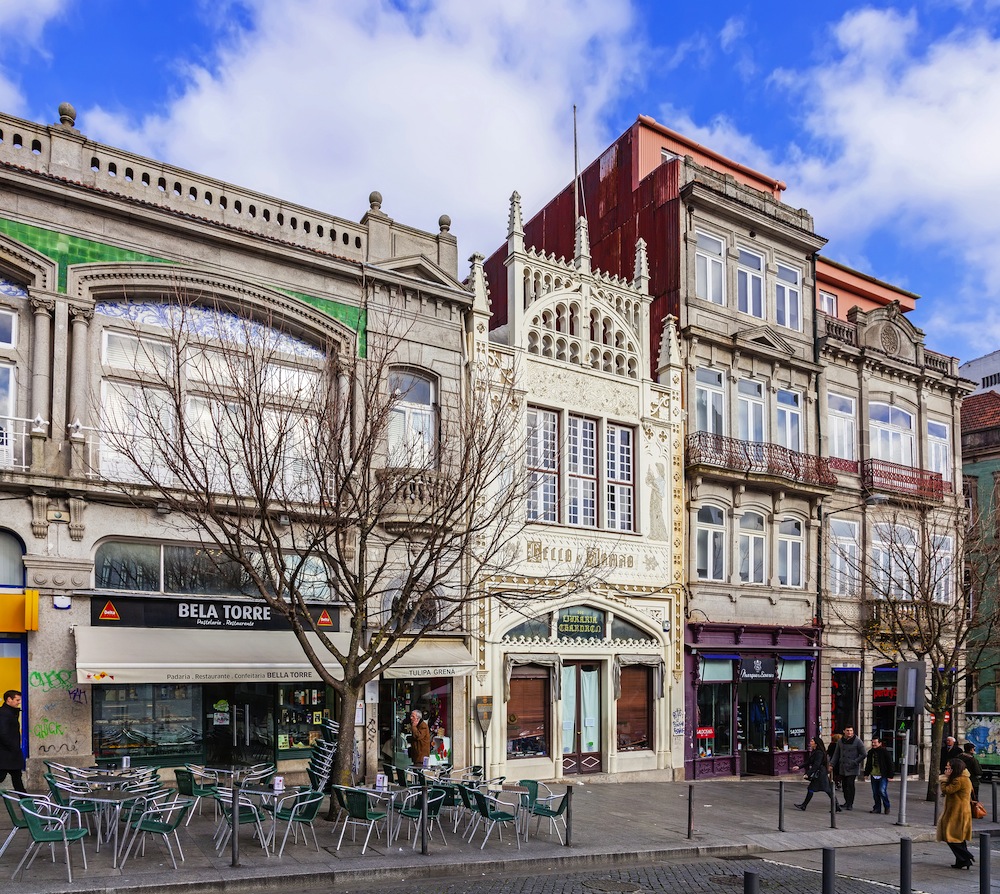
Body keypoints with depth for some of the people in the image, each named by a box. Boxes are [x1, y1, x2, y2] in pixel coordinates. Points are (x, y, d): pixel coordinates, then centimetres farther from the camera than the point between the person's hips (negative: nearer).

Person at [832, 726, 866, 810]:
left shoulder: (857, 741, -6)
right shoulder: (840, 741, 7)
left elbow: (863, 754, -3)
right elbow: (836, 754, 14)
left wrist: (855, 762, -11)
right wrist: (832, 764, 7)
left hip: (852, 768, -4)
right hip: (842, 768, 5)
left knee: (850, 785, -10)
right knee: (844, 785, 8)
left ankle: (850, 804, -3)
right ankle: (847, 801, 23)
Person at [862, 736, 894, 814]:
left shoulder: (885, 752, -7)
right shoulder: (870, 752, 11)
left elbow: (890, 764, -6)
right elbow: (868, 764, 21)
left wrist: (890, 776, -10)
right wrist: (866, 773, 17)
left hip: (883, 776, -6)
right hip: (874, 776, 6)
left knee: (882, 791, -13)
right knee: (875, 793, 7)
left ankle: (887, 807, 5)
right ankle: (877, 808, 15)